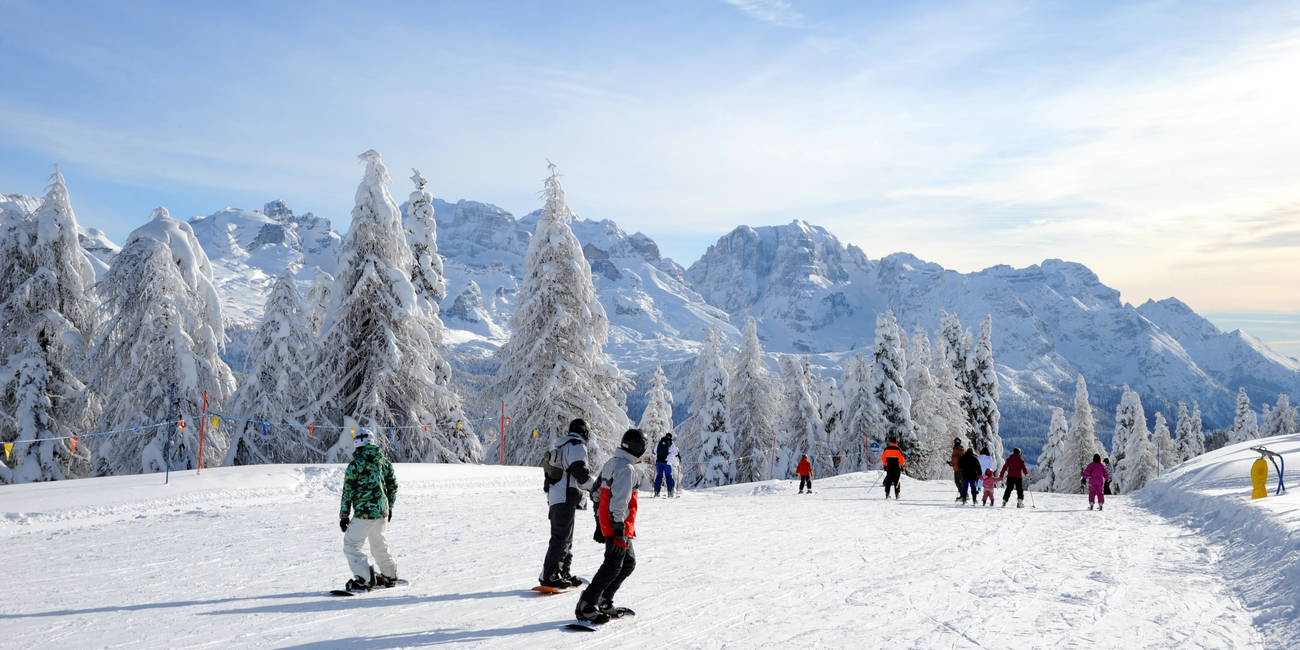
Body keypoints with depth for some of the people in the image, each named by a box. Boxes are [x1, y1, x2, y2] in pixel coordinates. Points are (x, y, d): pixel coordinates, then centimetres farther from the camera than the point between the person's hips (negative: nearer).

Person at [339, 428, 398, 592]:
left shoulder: (355, 465, -11)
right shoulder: (383, 461, 6)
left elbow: (348, 492, -8)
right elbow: (393, 484, 13)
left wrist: (344, 515, 0)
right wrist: (389, 507, 24)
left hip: (364, 512, -7)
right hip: (382, 511, 7)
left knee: (351, 545, 1)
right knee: (379, 543, 23)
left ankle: (365, 579, -8)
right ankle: (389, 576, 32)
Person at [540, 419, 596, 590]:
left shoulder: (561, 446, 24)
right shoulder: (577, 445, -5)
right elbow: (580, 471, -16)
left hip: (555, 498, 10)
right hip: (565, 498, -10)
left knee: (565, 537, 14)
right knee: (561, 537, -12)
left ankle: (563, 573, 18)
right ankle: (550, 576, -15)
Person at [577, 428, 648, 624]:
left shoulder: (612, 463, 13)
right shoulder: (627, 469, -17)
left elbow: (597, 490, 20)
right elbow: (619, 502, -24)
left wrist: (599, 522, 26)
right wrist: (619, 530, -25)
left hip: (606, 522, 10)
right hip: (618, 525, -10)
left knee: (628, 563, 16)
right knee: (613, 565, -10)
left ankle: (604, 603, 18)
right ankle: (585, 606, -12)